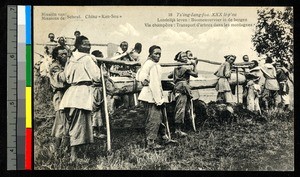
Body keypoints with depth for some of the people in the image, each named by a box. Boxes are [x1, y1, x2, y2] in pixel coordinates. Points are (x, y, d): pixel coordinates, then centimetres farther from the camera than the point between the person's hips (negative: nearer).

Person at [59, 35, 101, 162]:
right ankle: (73, 156, -9)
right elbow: (97, 76, -7)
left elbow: (67, 76, 18)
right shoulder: (87, 58, -7)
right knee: (79, 124, -7)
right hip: (83, 91, -7)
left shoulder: (71, 58, 13)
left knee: (71, 123, 14)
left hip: (71, 90, 7)